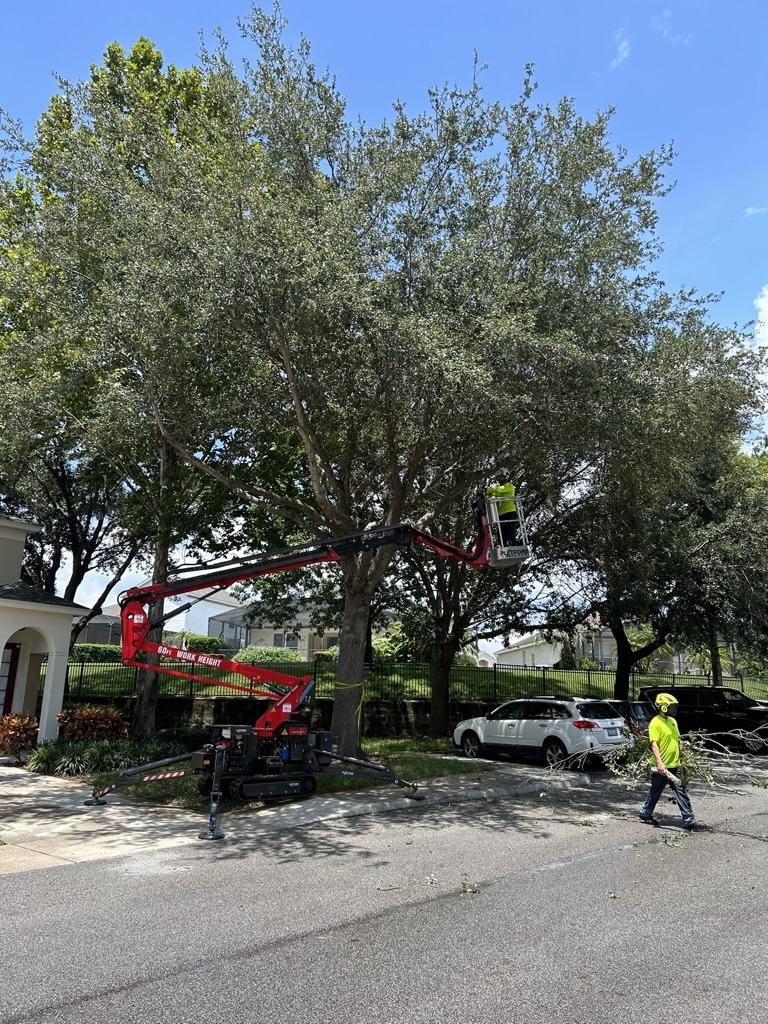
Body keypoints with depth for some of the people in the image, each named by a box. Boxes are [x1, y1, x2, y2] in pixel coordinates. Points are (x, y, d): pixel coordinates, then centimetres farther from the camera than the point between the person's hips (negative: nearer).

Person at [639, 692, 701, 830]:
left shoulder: (672, 721, 12)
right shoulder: (655, 723, -15)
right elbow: (654, 744, -21)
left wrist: (679, 760, 21)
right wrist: (659, 763, -30)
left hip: (675, 765, 7)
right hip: (661, 767, -7)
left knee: (681, 792, 4)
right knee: (655, 792, 7)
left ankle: (688, 820, 11)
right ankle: (645, 813, 24)